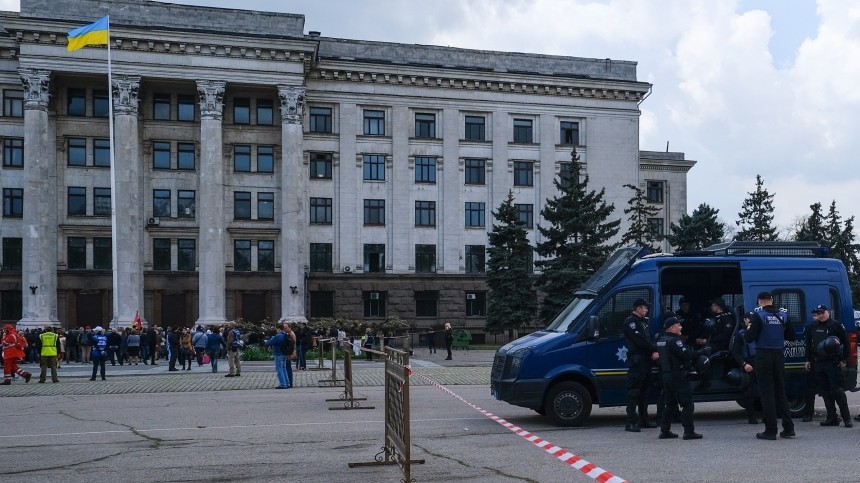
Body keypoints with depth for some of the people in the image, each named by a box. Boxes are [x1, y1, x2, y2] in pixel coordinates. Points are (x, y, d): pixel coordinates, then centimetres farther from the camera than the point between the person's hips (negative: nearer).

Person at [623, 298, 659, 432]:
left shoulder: (643, 321, 20)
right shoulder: (630, 322, -10)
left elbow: (650, 338, 16)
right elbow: (639, 341, -18)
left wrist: (655, 351, -3)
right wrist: (654, 349, -9)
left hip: (646, 359, 10)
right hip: (636, 360, -10)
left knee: (644, 390, 14)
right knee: (634, 391, -11)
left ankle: (643, 420, 22)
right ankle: (631, 422, -13)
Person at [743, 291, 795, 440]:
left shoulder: (757, 315, -10)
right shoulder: (783, 315, 5)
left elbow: (749, 338, -13)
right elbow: (791, 337, 11)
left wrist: (749, 326, 4)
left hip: (763, 357, -5)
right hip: (779, 356, 5)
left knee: (767, 394, 0)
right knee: (780, 392, 14)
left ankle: (771, 431, 1)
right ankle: (788, 429, 14)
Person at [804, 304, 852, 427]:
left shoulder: (836, 325, -3)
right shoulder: (812, 328, 12)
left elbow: (845, 342, -2)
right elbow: (808, 344, 20)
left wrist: (844, 359, -5)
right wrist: (808, 360, 16)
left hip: (833, 363, -5)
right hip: (818, 364, 5)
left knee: (837, 390, -8)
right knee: (825, 391, 6)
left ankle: (847, 418, -3)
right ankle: (832, 418, 12)